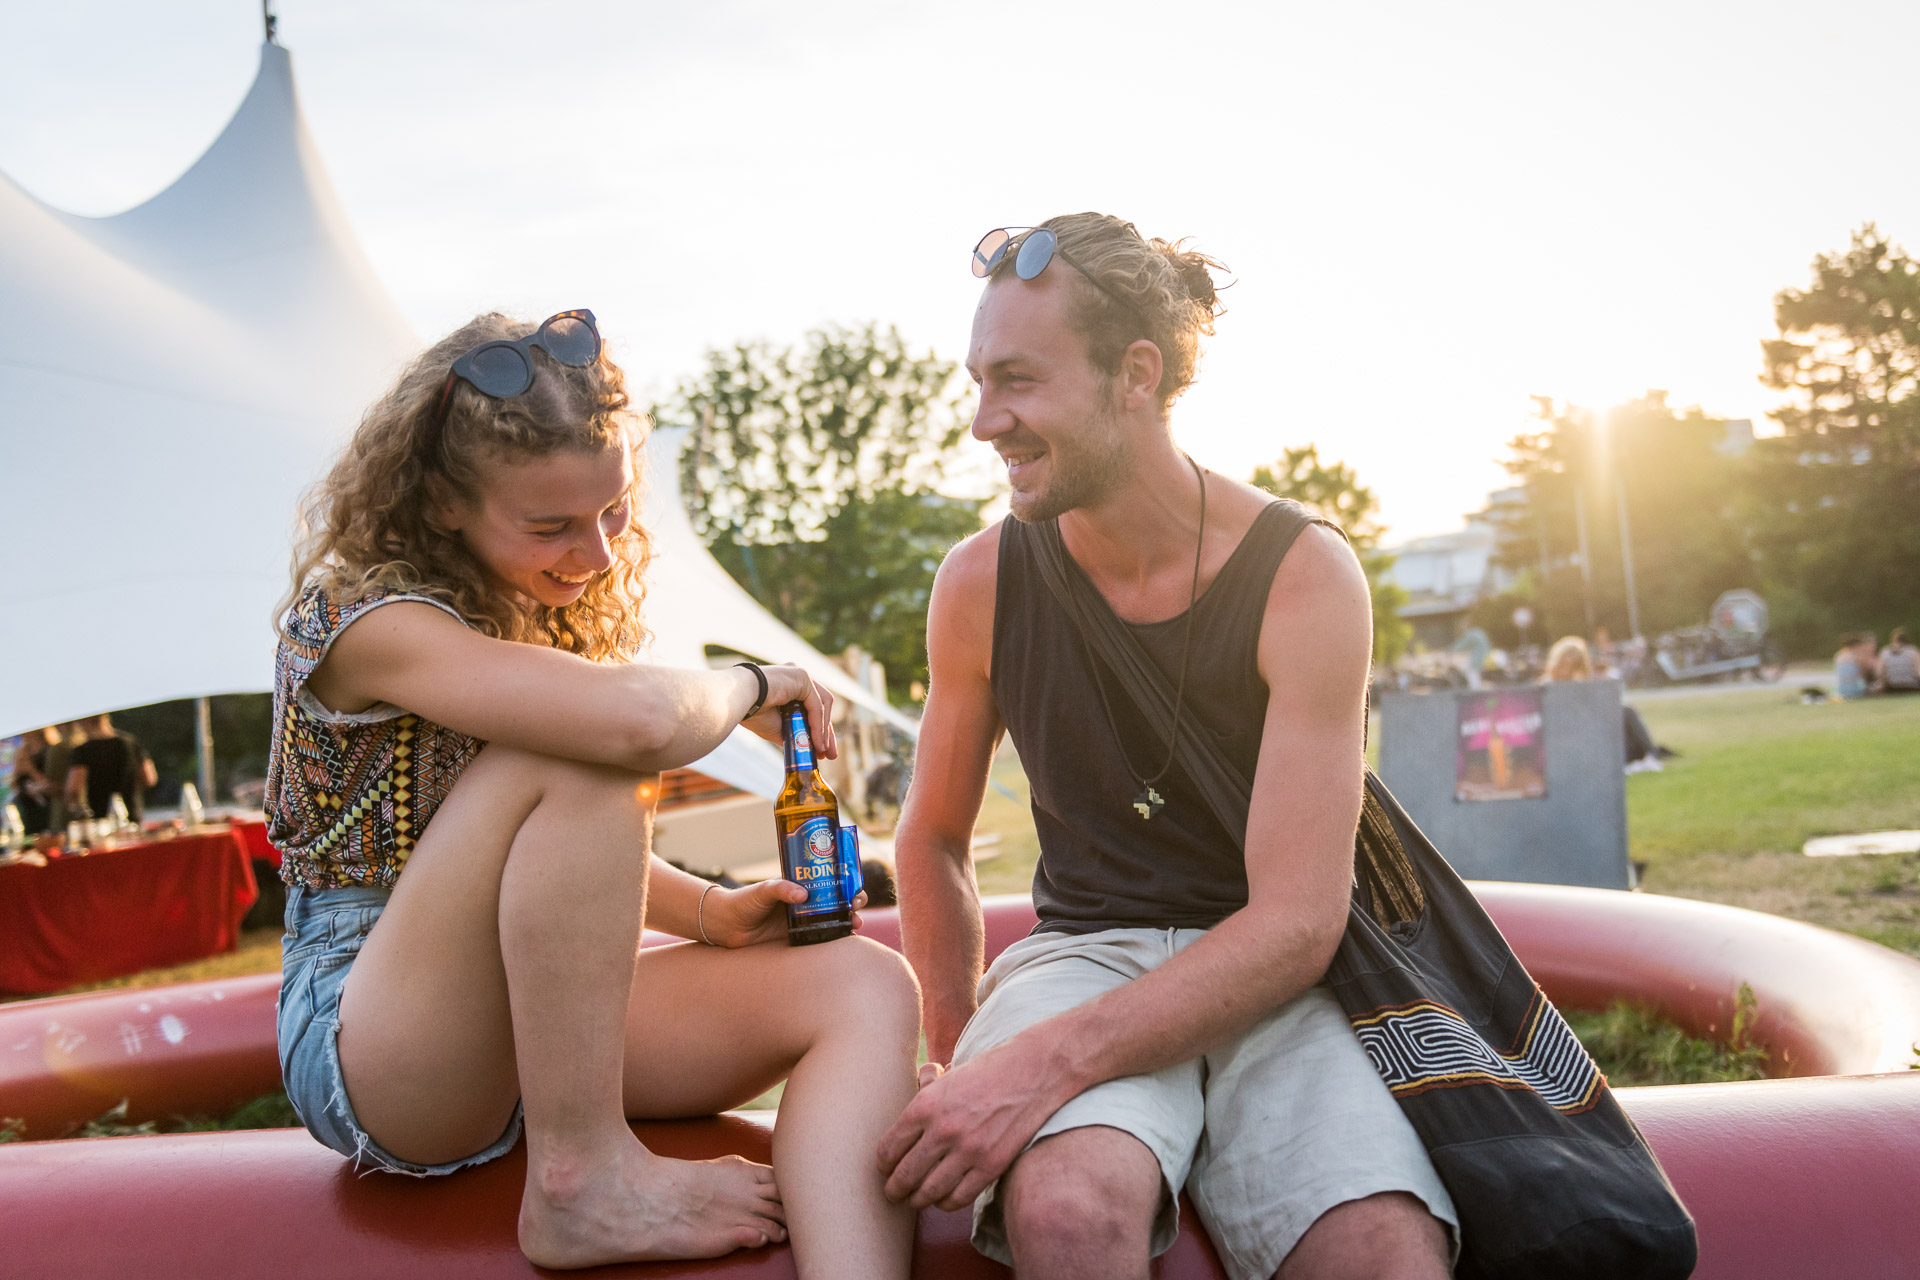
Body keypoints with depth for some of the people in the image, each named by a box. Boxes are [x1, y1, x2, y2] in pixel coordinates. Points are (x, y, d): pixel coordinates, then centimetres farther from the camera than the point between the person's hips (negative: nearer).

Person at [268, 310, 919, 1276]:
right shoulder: (362, 618, -18)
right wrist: (752, 686, -14)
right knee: (570, 757, -33)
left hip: (535, 1026, 8)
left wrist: (706, 913, 0)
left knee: (866, 987, -15)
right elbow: (638, 718, -36)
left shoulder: (546, 612, 9)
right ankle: (579, 1180, -23)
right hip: (367, 1053, -7)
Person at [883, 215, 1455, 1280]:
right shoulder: (980, 582, -1)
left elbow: (1295, 921, -15)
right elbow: (932, 841, 14)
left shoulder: (1303, 574, -10)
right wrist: (965, 1053, 3)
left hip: (1270, 974, 0)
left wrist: (1045, 1060, -25)